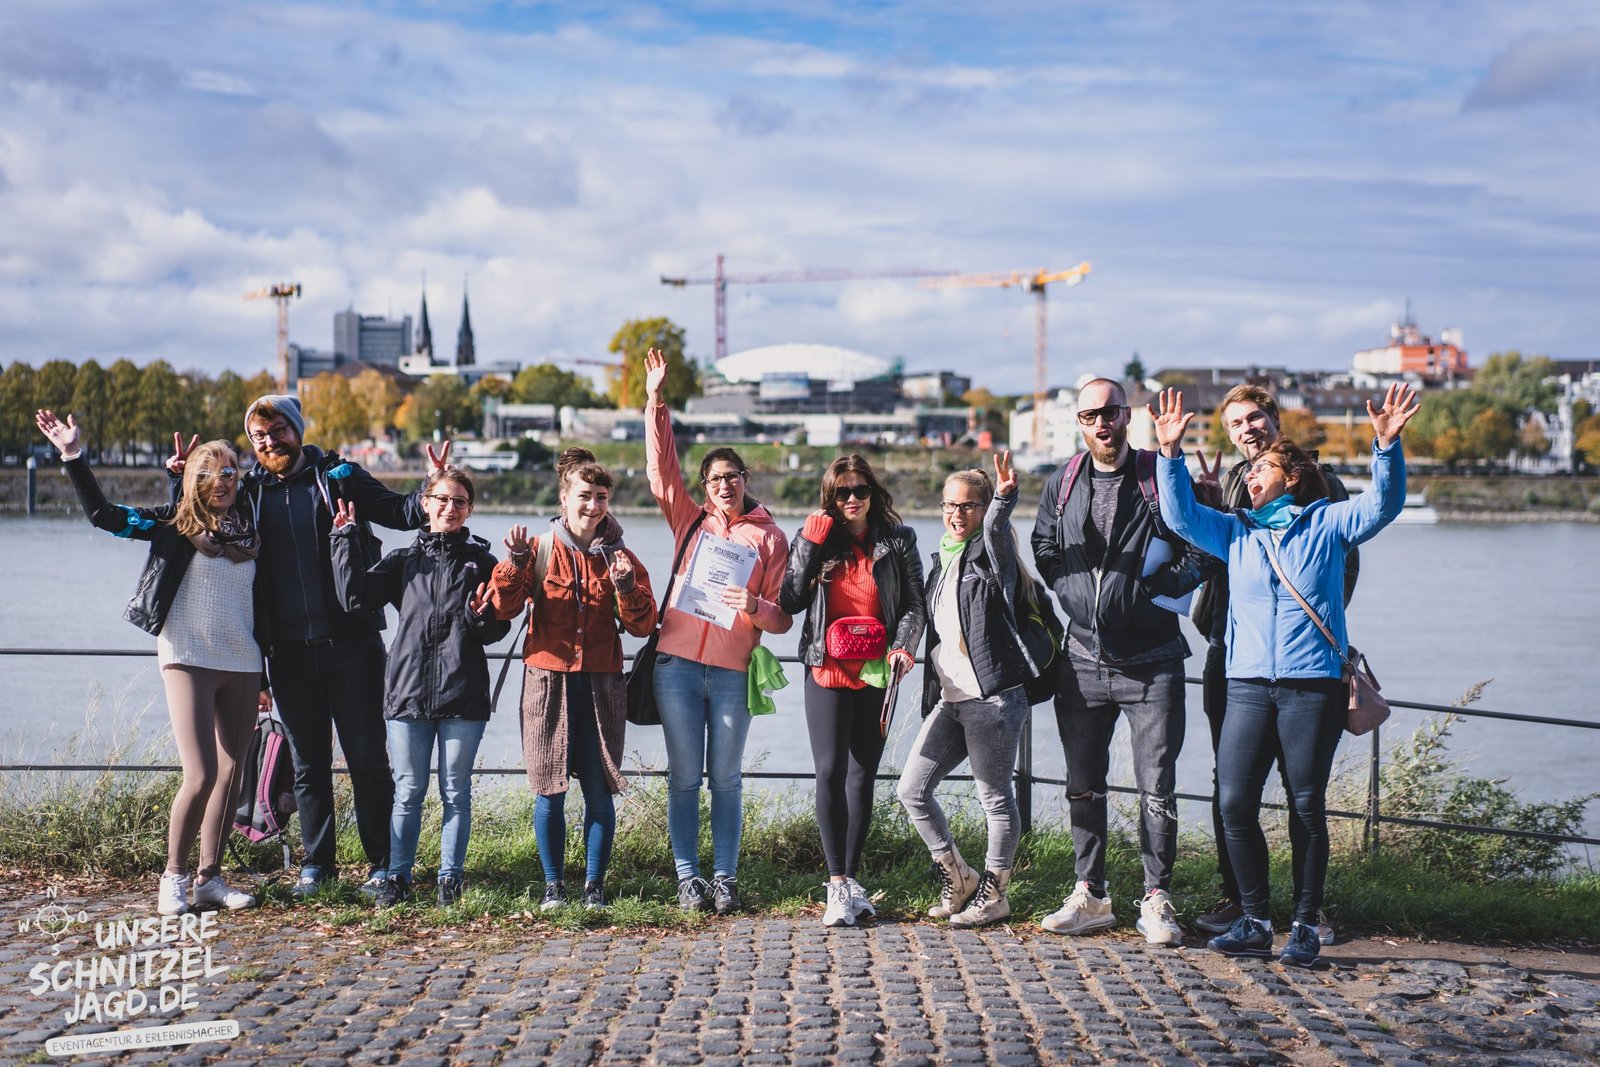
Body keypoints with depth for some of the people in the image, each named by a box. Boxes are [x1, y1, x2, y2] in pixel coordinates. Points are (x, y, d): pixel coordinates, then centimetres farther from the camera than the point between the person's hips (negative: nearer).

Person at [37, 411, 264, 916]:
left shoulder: (249, 532, 11)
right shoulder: (174, 522, 0)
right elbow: (103, 515, -8)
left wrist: (263, 676, 16)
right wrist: (74, 457, -17)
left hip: (242, 666, 5)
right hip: (188, 659, -4)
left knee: (231, 774, 5)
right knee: (200, 777, -12)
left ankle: (209, 878, 14)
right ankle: (174, 876, 4)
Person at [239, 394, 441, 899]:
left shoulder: (338, 477, 3)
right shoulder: (248, 494, 9)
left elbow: (399, 512, 4)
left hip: (351, 643, -3)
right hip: (289, 651, 3)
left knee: (367, 758, 0)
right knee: (308, 763, 10)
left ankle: (382, 864, 7)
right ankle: (317, 863, 21)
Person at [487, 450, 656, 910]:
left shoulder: (619, 556, 6)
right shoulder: (541, 550, 1)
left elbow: (642, 625, 0)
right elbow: (503, 607, -7)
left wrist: (626, 588, -17)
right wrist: (514, 562, -22)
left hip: (601, 683, 1)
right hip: (549, 681, -1)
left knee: (599, 790, 1)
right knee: (550, 789, 1)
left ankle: (594, 885, 13)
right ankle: (553, 884, 13)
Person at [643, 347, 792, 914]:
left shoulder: (771, 538, 8)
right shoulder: (690, 521, 13)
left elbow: (782, 618, 6)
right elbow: (661, 470, 3)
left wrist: (757, 607, -17)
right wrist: (655, 404, -3)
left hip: (733, 671, -1)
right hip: (677, 663, 1)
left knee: (726, 778, 4)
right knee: (684, 777, 4)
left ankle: (725, 879, 12)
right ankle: (688, 878, 10)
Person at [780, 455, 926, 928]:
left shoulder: (898, 542, 7)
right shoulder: (814, 539, 6)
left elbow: (915, 604, 5)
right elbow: (790, 602, -3)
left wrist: (903, 648, -12)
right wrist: (809, 544, -8)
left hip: (876, 674, 1)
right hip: (828, 672, -1)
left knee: (863, 777, 6)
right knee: (831, 772, -11)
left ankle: (851, 879, 14)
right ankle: (838, 884, -9)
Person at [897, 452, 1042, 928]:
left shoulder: (990, 555, -4)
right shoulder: (940, 560, 16)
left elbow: (995, 531, -29)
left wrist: (1003, 500, -47)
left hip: (991, 696, -8)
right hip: (948, 699, 8)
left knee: (995, 796, 2)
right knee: (912, 789, 6)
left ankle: (993, 892, 16)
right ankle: (958, 878, 21)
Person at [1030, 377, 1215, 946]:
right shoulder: (1061, 485, 9)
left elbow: (1204, 553, -3)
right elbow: (1044, 553, 16)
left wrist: (1152, 590, -14)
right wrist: (1077, 596, 1)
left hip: (1151, 663, -4)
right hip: (1083, 659, 4)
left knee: (1157, 788, -2)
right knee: (1083, 786, 10)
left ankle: (1157, 900, 7)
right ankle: (1090, 896, 21)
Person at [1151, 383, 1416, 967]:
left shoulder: (1326, 523, 6)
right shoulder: (1235, 531, 16)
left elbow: (1382, 505, -5)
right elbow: (1181, 515, 8)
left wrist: (1387, 446, -20)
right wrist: (1171, 453, -5)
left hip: (1313, 686, -3)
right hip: (1247, 684, 3)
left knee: (1308, 809, 2)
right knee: (1235, 804, -5)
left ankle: (1305, 926, 11)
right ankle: (1255, 923, 7)